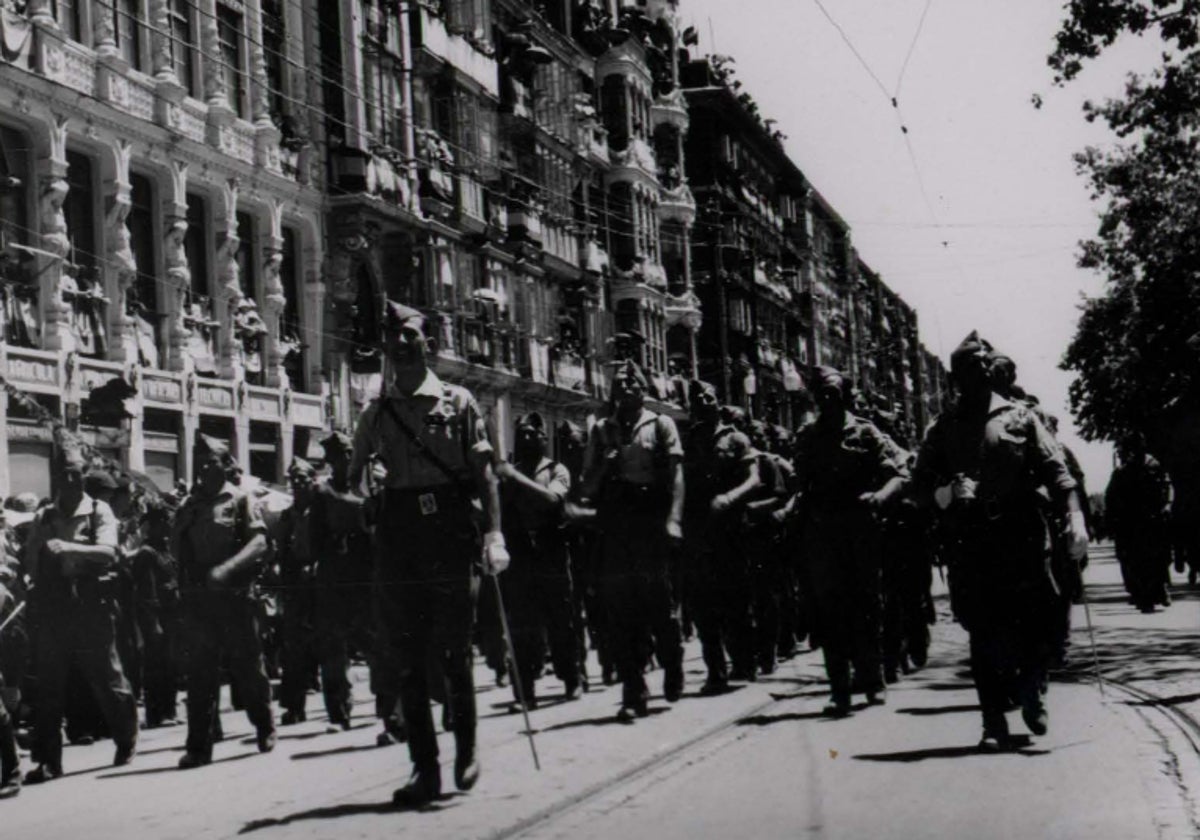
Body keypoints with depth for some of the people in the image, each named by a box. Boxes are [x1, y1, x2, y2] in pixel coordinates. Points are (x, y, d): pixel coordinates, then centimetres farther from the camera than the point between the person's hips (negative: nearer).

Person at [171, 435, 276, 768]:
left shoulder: (241, 500, 2)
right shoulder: (189, 506, 15)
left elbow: (259, 542, -10)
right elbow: (175, 551, 11)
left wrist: (226, 568, -24)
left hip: (235, 594, -4)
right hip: (198, 598, 4)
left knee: (247, 664, 4)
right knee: (199, 671, 2)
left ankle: (264, 727, 23)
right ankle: (198, 746, 4)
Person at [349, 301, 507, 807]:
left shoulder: (457, 402, 4)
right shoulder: (377, 412, 12)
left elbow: (484, 473, -2)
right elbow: (353, 480, 16)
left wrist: (493, 534, -12)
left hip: (451, 530, -3)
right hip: (399, 534, 3)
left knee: (453, 651, -1)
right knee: (406, 656, 2)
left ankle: (466, 751, 20)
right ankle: (425, 768, 8)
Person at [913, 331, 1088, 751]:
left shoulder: (1020, 418, 12)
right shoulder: (941, 429, 15)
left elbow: (1054, 469, 3)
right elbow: (920, 485, 10)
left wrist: (1074, 515, -12)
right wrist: (945, 493, -13)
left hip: (1024, 539, 0)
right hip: (970, 545, 1)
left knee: (1038, 623, -5)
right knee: (984, 634, -1)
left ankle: (1031, 692, 23)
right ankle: (994, 721, 5)